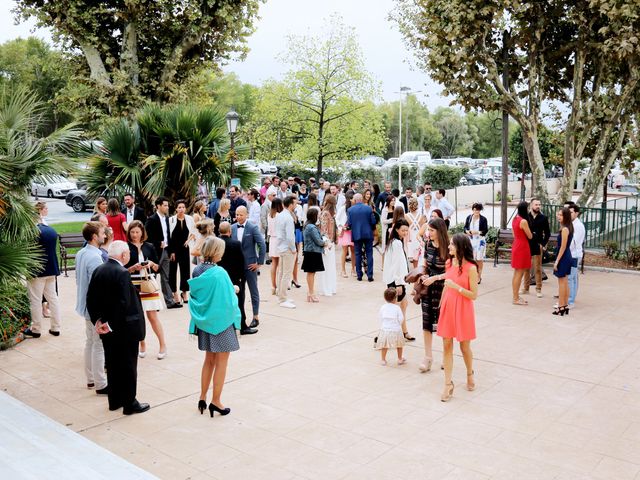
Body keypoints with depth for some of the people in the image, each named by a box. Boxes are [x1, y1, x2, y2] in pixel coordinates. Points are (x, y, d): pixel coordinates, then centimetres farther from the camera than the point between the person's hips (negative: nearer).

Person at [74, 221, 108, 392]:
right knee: (99, 345, 0)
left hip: (86, 305, 9)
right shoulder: (95, 258, -24)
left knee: (90, 342, 18)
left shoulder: (80, 254, 5)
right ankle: (100, 384, 10)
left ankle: (91, 378, 30)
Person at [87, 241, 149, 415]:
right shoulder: (122, 273, -21)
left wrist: (98, 320, 3)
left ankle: (115, 401, 27)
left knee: (112, 365, 17)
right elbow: (124, 303, -27)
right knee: (128, 366, 4)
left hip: (107, 329, 8)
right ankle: (129, 404, 14)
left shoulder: (98, 271, 3)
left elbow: (91, 299, 5)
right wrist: (110, 324, -17)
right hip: (125, 330, -8)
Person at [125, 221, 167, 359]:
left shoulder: (149, 247, 4)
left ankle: (163, 345, 10)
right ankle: (142, 345, 22)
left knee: (152, 316, 0)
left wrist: (152, 264, -12)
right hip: (133, 285, 0)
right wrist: (133, 268, -18)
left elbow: (157, 267, 8)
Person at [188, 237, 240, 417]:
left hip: (205, 322, 7)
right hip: (221, 322, -7)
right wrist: (234, 291, 2)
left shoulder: (197, 271, -1)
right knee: (221, 362, 7)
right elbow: (228, 300, -20)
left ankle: (202, 398, 25)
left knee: (209, 360, 20)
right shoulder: (219, 273, -21)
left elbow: (195, 295, 8)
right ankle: (215, 401, 13)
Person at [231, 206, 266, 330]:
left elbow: (262, 245, -11)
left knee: (254, 291, 6)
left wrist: (259, 263, -11)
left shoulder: (253, 228, -10)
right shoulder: (232, 228, 4)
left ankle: (256, 317, 15)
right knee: (239, 291, 11)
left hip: (250, 265, -4)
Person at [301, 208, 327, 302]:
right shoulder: (312, 227, -20)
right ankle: (311, 293, 5)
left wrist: (322, 242, 4)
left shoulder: (307, 226, 12)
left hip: (310, 252, 10)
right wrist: (324, 243, 1)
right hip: (313, 252, -10)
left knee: (311, 273, 14)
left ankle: (310, 293, 21)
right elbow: (318, 241, -17)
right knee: (311, 273, -2)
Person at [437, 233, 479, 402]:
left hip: (463, 311, -5)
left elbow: (474, 295, -13)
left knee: (465, 347, 10)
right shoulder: (449, 263, 3)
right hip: (447, 308, 5)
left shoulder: (471, 268, -14)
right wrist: (440, 305, 15)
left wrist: (456, 287, -25)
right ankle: (448, 384, 11)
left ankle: (470, 374, 37)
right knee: (447, 346, 4)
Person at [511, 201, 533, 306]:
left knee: (516, 273, 15)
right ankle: (516, 299, 1)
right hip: (522, 247, -9)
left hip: (516, 245, 9)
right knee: (519, 274, -3)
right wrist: (528, 228, 7)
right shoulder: (523, 221, -19)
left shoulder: (515, 219, 7)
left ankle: (516, 296, 22)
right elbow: (530, 236, -10)